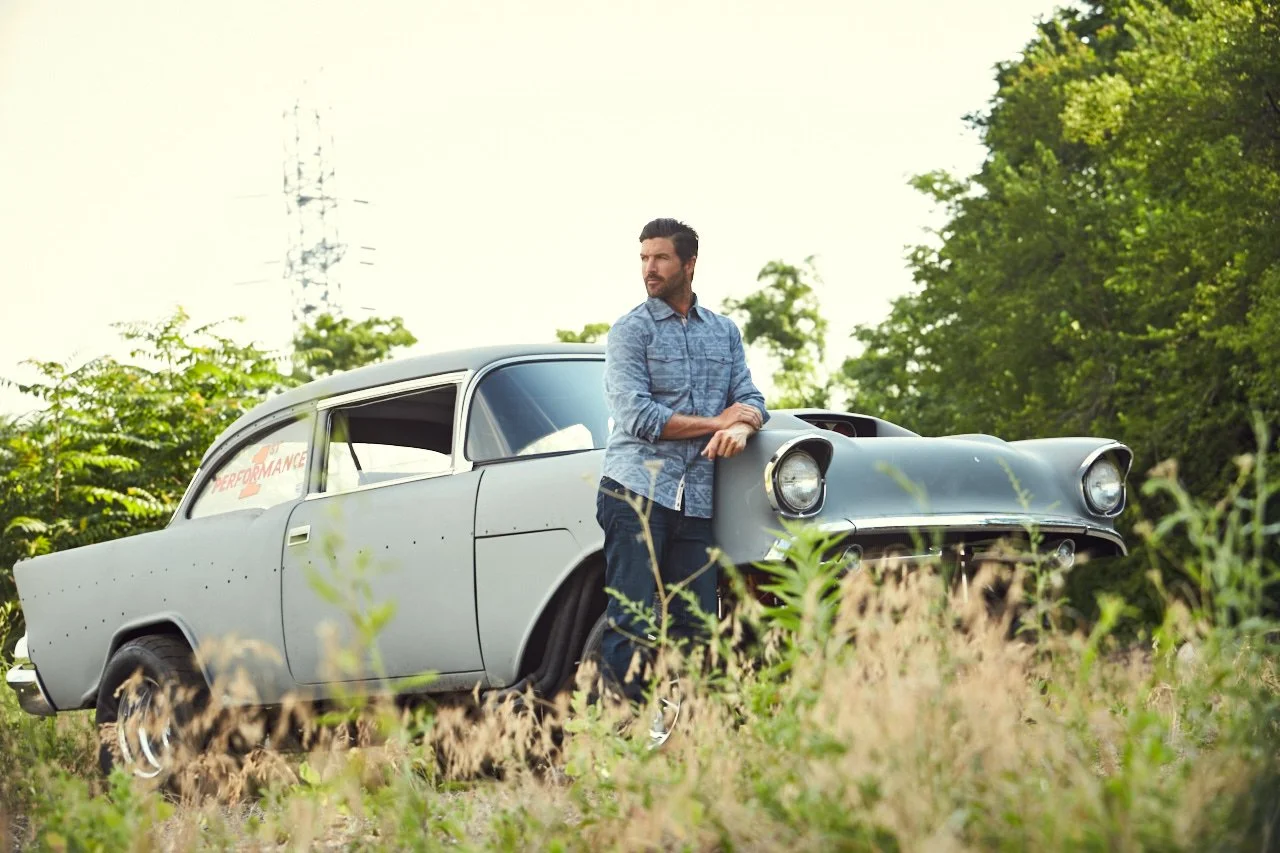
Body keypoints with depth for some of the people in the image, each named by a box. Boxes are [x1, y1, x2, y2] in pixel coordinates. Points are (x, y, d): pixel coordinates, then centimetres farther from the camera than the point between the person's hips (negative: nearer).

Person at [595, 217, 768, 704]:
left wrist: (741, 428, -12)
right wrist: (716, 421, -5)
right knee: (630, 625, -11)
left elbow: (751, 400, 12)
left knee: (696, 627, -2)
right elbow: (637, 417, -9)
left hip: (696, 498, 4)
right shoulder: (630, 330, 2)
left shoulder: (725, 332, 18)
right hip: (636, 491, -4)